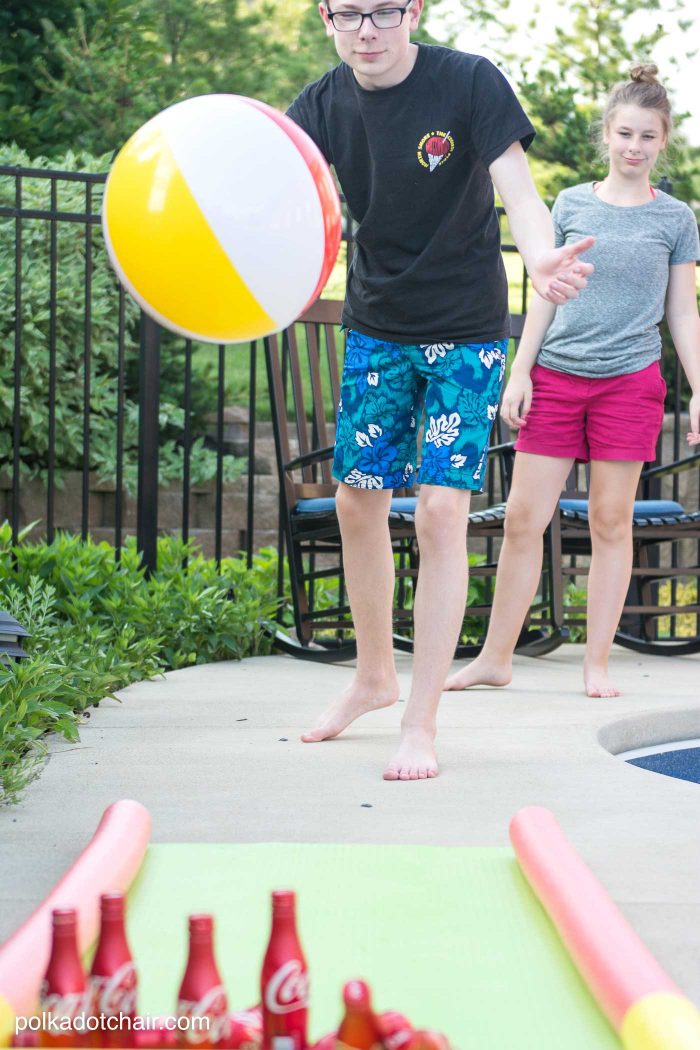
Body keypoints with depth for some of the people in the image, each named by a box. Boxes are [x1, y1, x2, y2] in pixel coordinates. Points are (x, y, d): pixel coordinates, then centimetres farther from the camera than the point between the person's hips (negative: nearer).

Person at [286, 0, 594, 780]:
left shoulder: (469, 83, -17)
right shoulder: (323, 105, -7)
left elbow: (517, 191, -27)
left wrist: (542, 260, -50)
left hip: (466, 333, -4)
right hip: (376, 326, 4)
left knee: (442, 510, -10)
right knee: (357, 501, 7)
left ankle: (420, 723, -2)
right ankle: (374, 675, 30)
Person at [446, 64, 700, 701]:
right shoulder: (571, 204, 9)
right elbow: (545, 295, 11)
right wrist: (521, 372, 5)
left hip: (629, 382, -1)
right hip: (556, 376, 1)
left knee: (611, 521, 2)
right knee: (523, 517, 0)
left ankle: (597, 664, 10)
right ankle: (496, 658, 9)